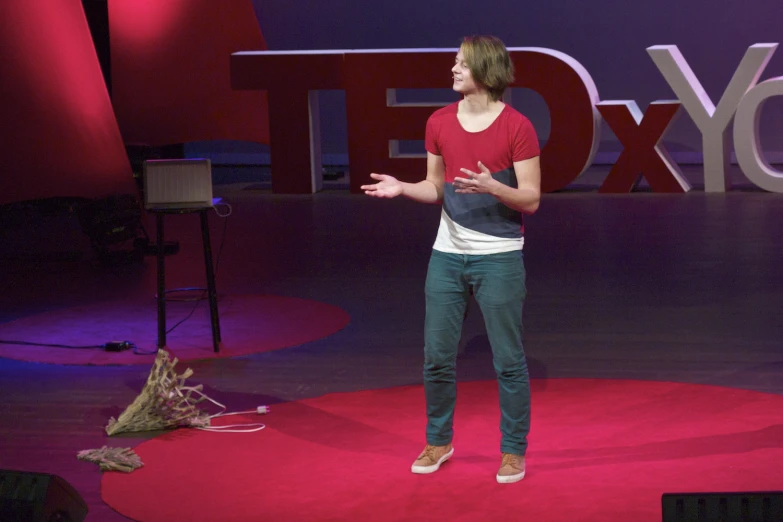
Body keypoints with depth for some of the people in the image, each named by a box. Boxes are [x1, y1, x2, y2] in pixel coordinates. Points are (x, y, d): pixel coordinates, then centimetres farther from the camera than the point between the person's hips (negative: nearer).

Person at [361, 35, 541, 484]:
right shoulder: (440, 123, 4)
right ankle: (439, 442, 26)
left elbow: (531, 199, -10)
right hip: (448, 256, 5)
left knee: (508, 360, 2)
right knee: (438, 355, 9)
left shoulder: (517, 127, -11)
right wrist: (401, 188, -6)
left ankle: (514, 451, 15)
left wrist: (491, 186, -27)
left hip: (499, 259, -5)